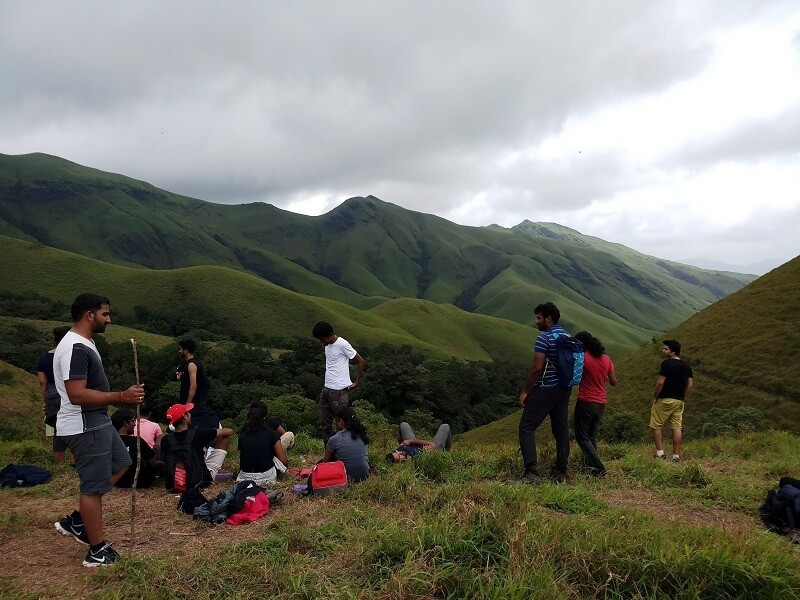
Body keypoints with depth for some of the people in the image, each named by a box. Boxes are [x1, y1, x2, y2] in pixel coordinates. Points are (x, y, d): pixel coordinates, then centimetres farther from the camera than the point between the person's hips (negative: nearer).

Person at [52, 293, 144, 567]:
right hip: (84, 427, -11)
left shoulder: (84, 343, 12)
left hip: (96, 422, 11)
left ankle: (76, 521, 24)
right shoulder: (75, 348, -22)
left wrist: (119, 396, 22)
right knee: (94, 486, -1)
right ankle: (97, 551, 12)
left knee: (120, 463, 21)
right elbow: (77, 394, -29)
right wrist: (121, 397, -29)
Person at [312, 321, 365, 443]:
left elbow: (360, 361, -11)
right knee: (325, 423, 10)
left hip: (339, 390, -8)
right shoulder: (328, 345, 11)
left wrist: (356, 382, -8)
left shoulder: (342, 344, -13)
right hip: (326, 388, 9)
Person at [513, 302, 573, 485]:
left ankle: (532, 474, -14)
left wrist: (525, 391, -11)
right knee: (561, 429, 11)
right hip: (564, 389, 9)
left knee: (526, 428, -5)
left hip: (545, 390, -8)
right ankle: (561, 473, 16)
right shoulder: (568, 336, 11)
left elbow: (537, 368, -18)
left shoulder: (544, 337, -14)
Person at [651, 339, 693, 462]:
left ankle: (660, 453, 0)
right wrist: (682, 397, 16)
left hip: (665, 399, -7)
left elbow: (660, 383, -17)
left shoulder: (667, 363, -14)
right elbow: (689, 385, 10)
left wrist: (654, 396, -5)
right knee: (677, 428, 7)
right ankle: (676, 456, 8)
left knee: (656, 426, 4)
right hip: (679, 401, 7)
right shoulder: (687, 365, 9)